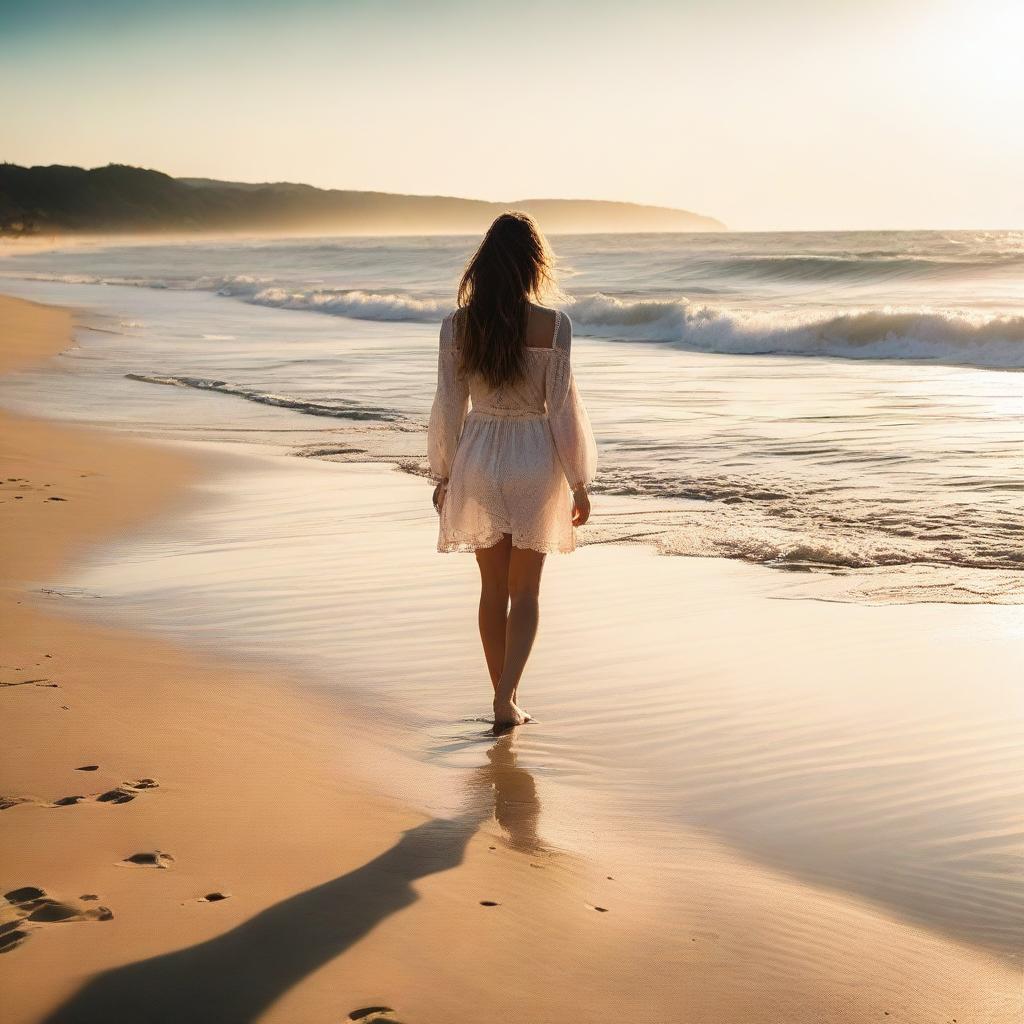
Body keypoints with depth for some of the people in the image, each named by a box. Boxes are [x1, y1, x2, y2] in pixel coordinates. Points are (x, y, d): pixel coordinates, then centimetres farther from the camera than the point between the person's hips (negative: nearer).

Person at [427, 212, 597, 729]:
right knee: (525, 591, 10)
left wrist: (444, 476, 12)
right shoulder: (552, 324, -12)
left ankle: (506, 700, 23)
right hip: (534, 459, -2)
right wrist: (579, 482, 0)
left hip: (477, 459, 2)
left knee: (492, 588, 15)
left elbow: (449, 405, 1)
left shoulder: (456, 324, -4)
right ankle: (505, 699, -1)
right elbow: (561, 407, -9)